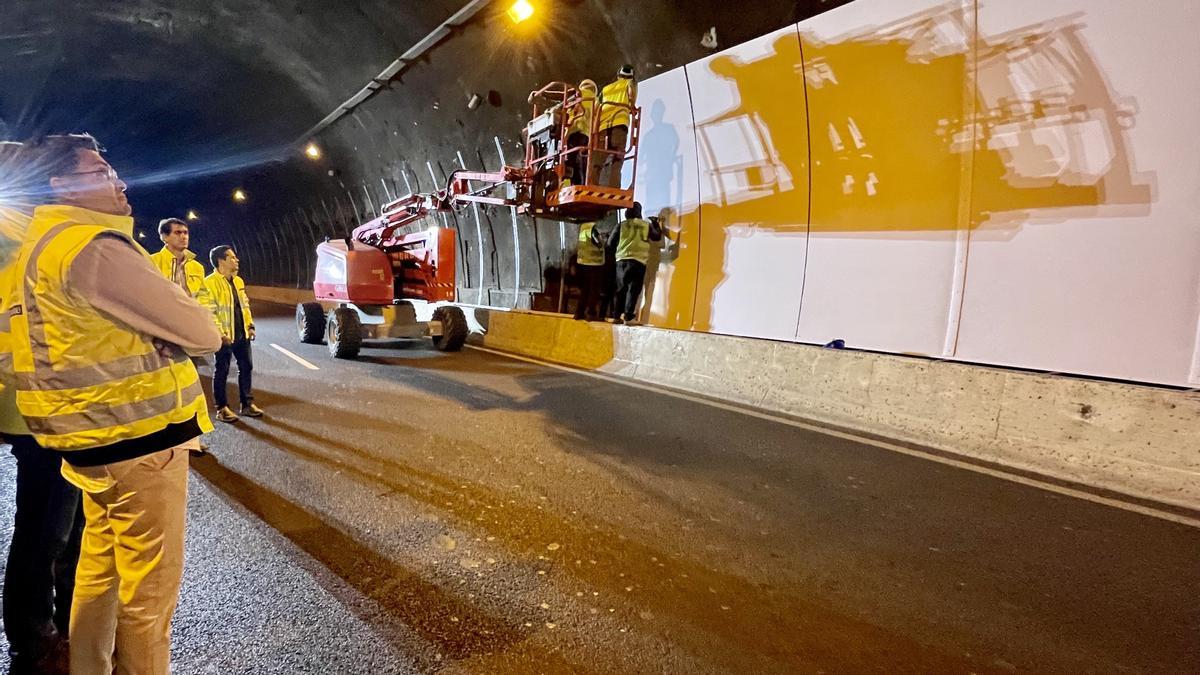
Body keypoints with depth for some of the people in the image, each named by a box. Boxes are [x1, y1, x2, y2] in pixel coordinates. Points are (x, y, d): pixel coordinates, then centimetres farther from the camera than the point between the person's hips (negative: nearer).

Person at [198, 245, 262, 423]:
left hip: (242, 334, 8)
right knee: (222, 371, 3)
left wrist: (250, 325, 9)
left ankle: (247, 403, 21)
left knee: (246, 368, 11)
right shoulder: (209, 283, -14)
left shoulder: (238, 281, 12)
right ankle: (222, 408, 12)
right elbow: (208, 312, -17)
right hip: (225, 336, -7)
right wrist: (220, 333, -21)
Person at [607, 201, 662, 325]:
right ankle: (628, 317, -10)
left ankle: (618, 316, 10)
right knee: (633, 289, -2)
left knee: (621, 289, 10)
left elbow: (610, 242, 4)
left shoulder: (621, 225, 4)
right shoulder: (646, 225, 4)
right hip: (638, 260, -2)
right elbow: (657, 237, 19)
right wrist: (655, 223, 32)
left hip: (622, 260, 2)